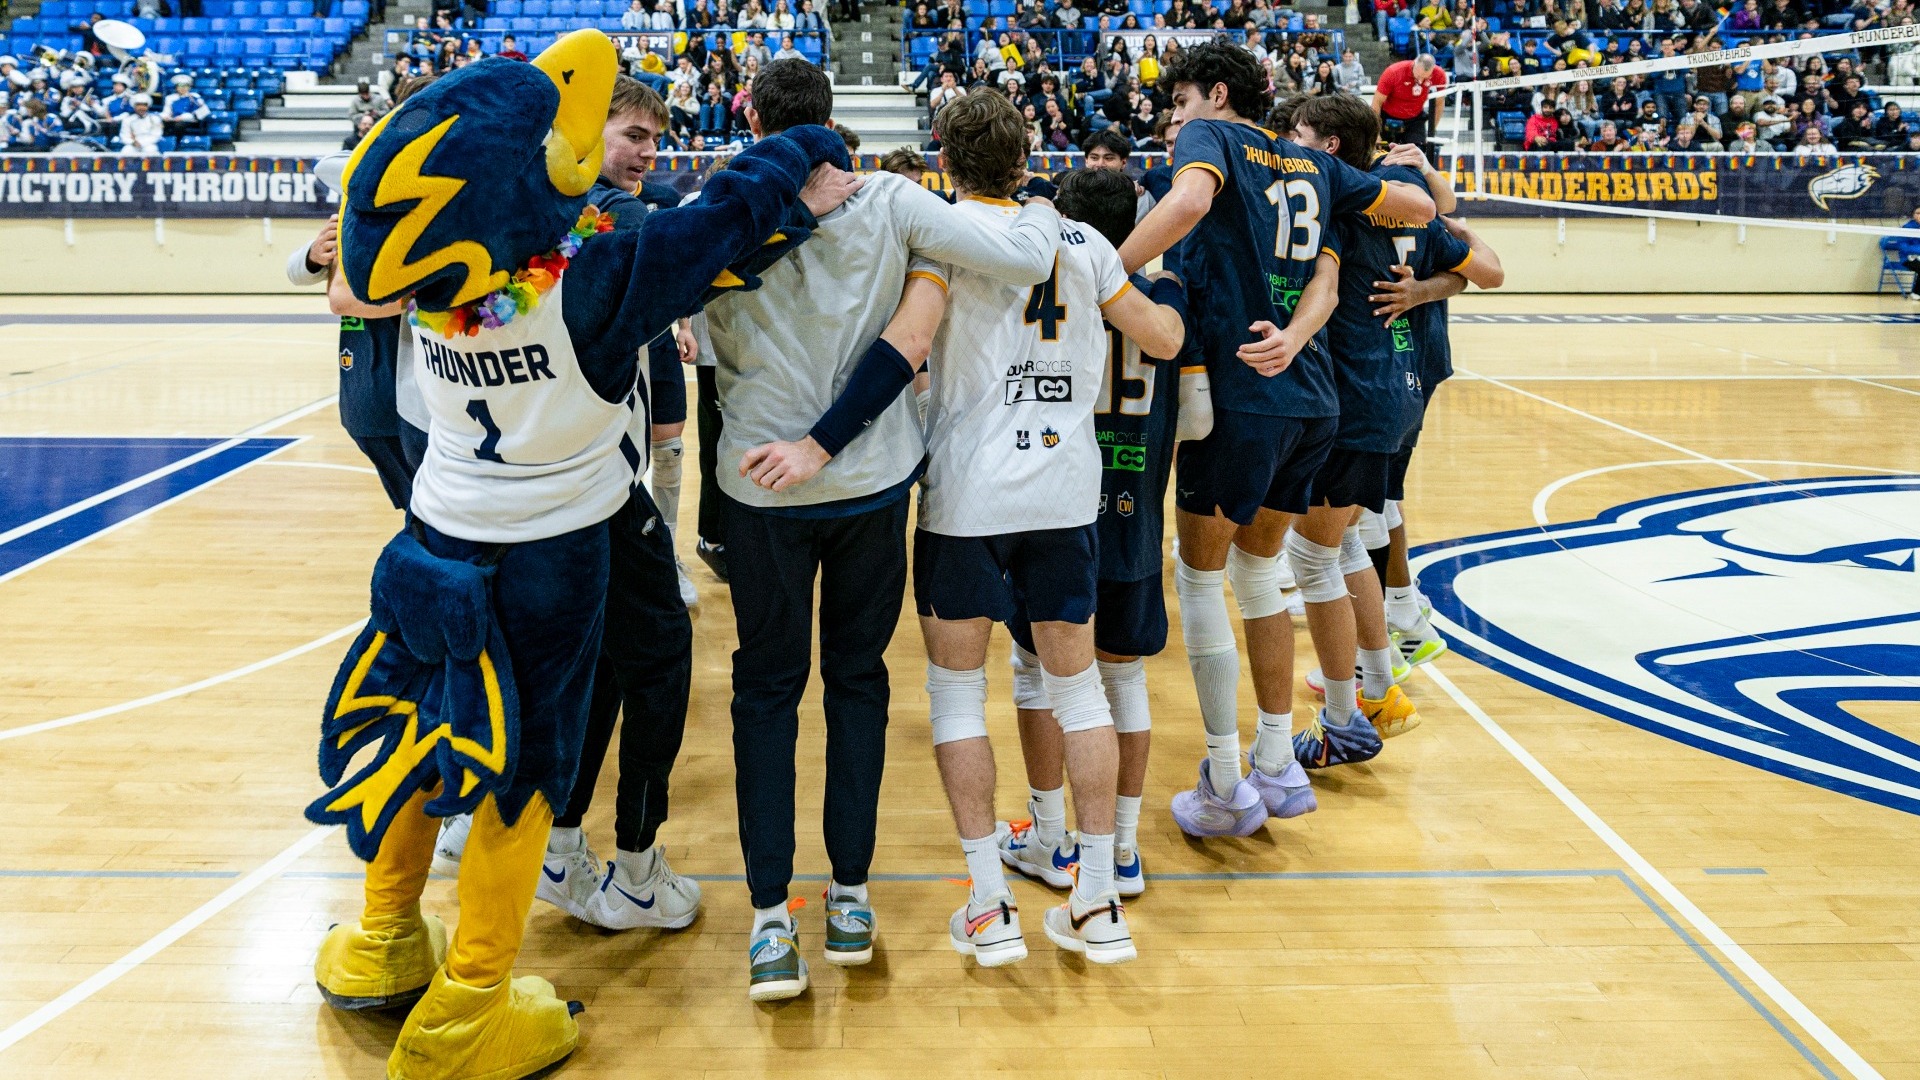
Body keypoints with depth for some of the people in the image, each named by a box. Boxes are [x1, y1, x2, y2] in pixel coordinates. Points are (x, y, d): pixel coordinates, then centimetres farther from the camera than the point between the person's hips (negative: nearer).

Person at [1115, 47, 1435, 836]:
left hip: (1242, 394, -7)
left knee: (1198, 577, 5)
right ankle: (1278, 770, 24)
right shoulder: (1312, 164, 17)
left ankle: (1226, 792, 8)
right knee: (1255, 570, 19)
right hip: (1312, 400, 7)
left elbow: (1190, 200, -25)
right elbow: (1417, 206, 23)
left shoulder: (1212, 135, -1)